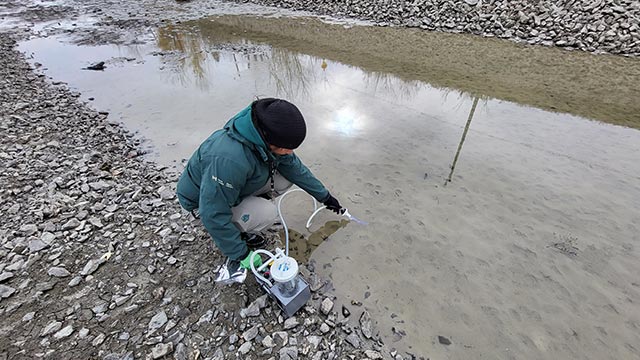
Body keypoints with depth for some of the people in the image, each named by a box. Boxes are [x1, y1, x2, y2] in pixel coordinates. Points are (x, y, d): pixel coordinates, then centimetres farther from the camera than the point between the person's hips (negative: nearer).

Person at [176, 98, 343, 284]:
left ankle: (242, 225, 6)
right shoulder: (228, 159, -42)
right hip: (203, 200, -8)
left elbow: (295, 167, -3)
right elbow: (213, 214, -34)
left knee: (285, 178, -9)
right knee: (268, 213, -29)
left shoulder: (264, 137, -17)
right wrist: (241, 254, -23)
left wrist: (325, 196, 3)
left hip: (235, 185, 8)